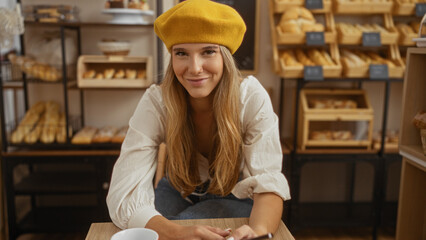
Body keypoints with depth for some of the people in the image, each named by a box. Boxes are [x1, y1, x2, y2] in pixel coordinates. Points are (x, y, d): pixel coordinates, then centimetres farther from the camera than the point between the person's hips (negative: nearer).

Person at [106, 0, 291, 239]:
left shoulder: (252, 98, -25)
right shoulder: (155, 103, -24)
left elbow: (269, 183, -28)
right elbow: (124, 195, -31)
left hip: (235, 195, -1)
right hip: (179, 191, 1)